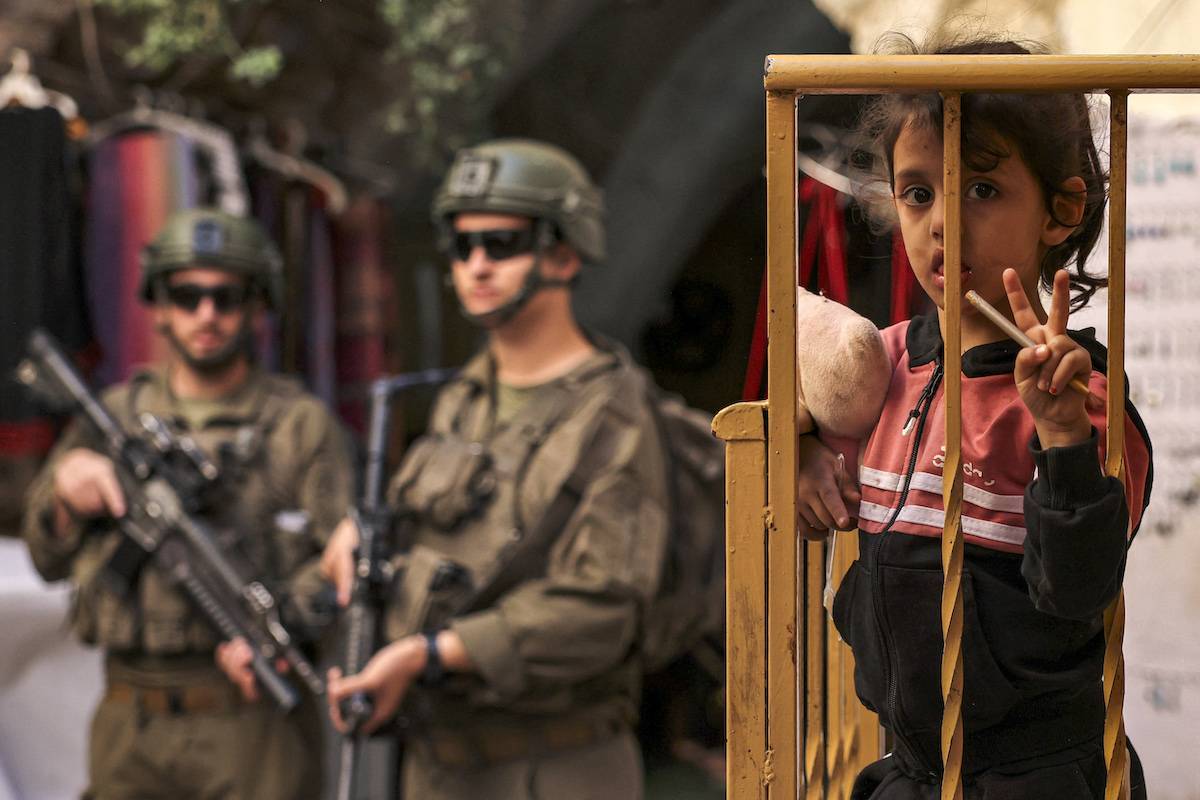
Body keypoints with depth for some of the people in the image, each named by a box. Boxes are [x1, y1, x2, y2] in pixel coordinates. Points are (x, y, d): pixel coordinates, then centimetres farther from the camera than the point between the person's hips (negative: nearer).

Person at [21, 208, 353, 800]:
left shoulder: (300, 423, 4)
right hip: (130, 728, 4)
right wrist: (65, 485, -8)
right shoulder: (116, 415, 14)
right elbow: (49, 560, 13)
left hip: (253, 724, -4)